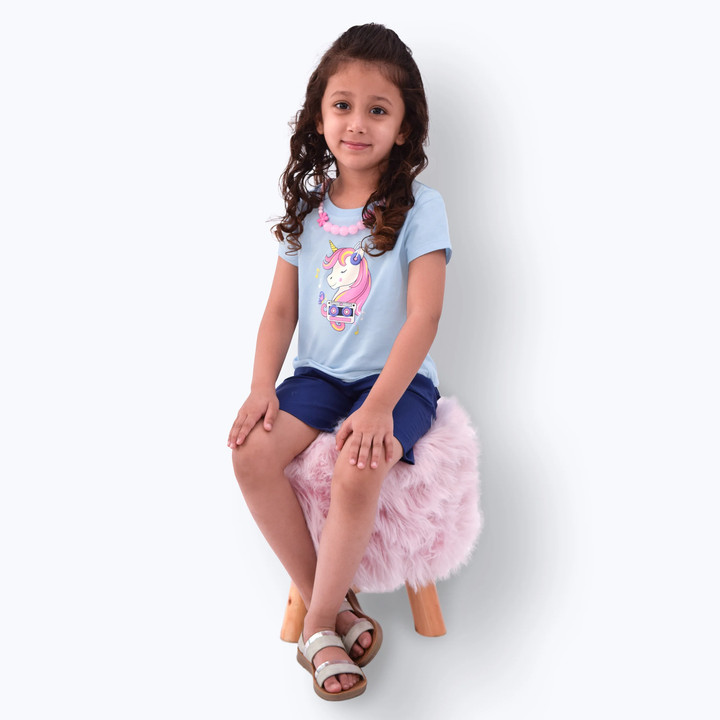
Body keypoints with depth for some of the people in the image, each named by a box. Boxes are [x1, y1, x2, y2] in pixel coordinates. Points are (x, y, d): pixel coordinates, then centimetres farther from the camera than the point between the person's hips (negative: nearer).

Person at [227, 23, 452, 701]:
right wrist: (262, 387, -7)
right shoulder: (307, 206, 7)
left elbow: (423, 317, -15)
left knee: (357, 468, -32)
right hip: (319, 374, 5)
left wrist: (379, 405, -25)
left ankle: (319, 624, -10)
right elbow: (281, 308, 8)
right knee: (252, 455, -20)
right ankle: (328, 601, -4)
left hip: (396, 380, -4)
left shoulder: (419, 206, -7)